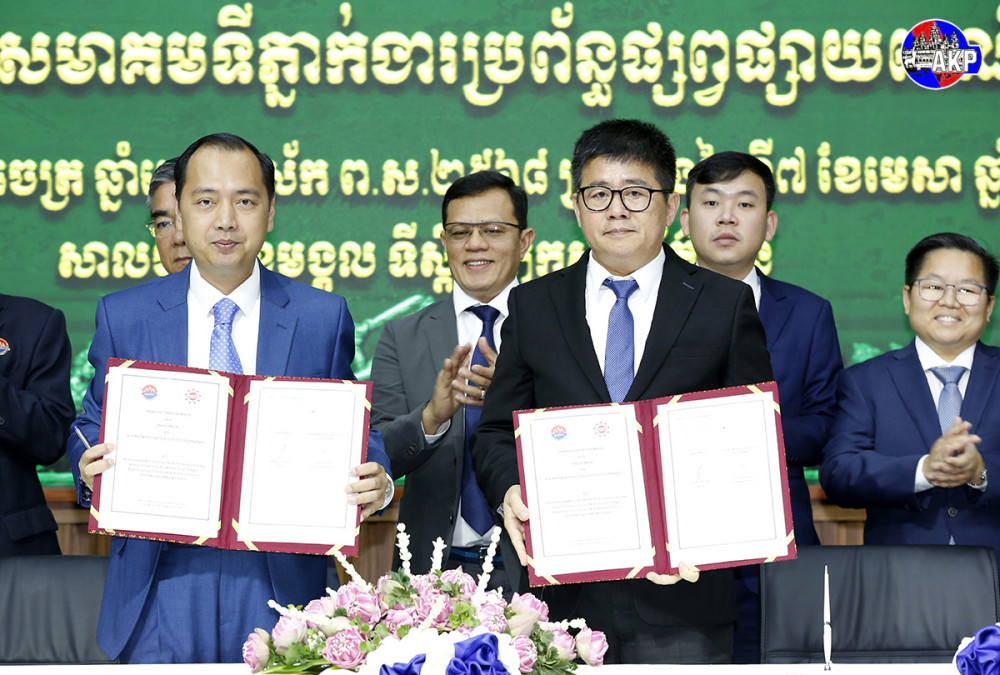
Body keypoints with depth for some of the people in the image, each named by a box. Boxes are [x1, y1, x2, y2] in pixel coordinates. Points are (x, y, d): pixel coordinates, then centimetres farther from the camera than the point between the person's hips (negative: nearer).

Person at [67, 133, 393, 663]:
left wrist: (374, 482, -14)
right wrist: (90, 471, -12)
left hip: (281, 581, 0)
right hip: (160, 586, 0)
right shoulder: (122, 316, 5)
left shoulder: (323, 316, 5)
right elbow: (93, 429, 10)